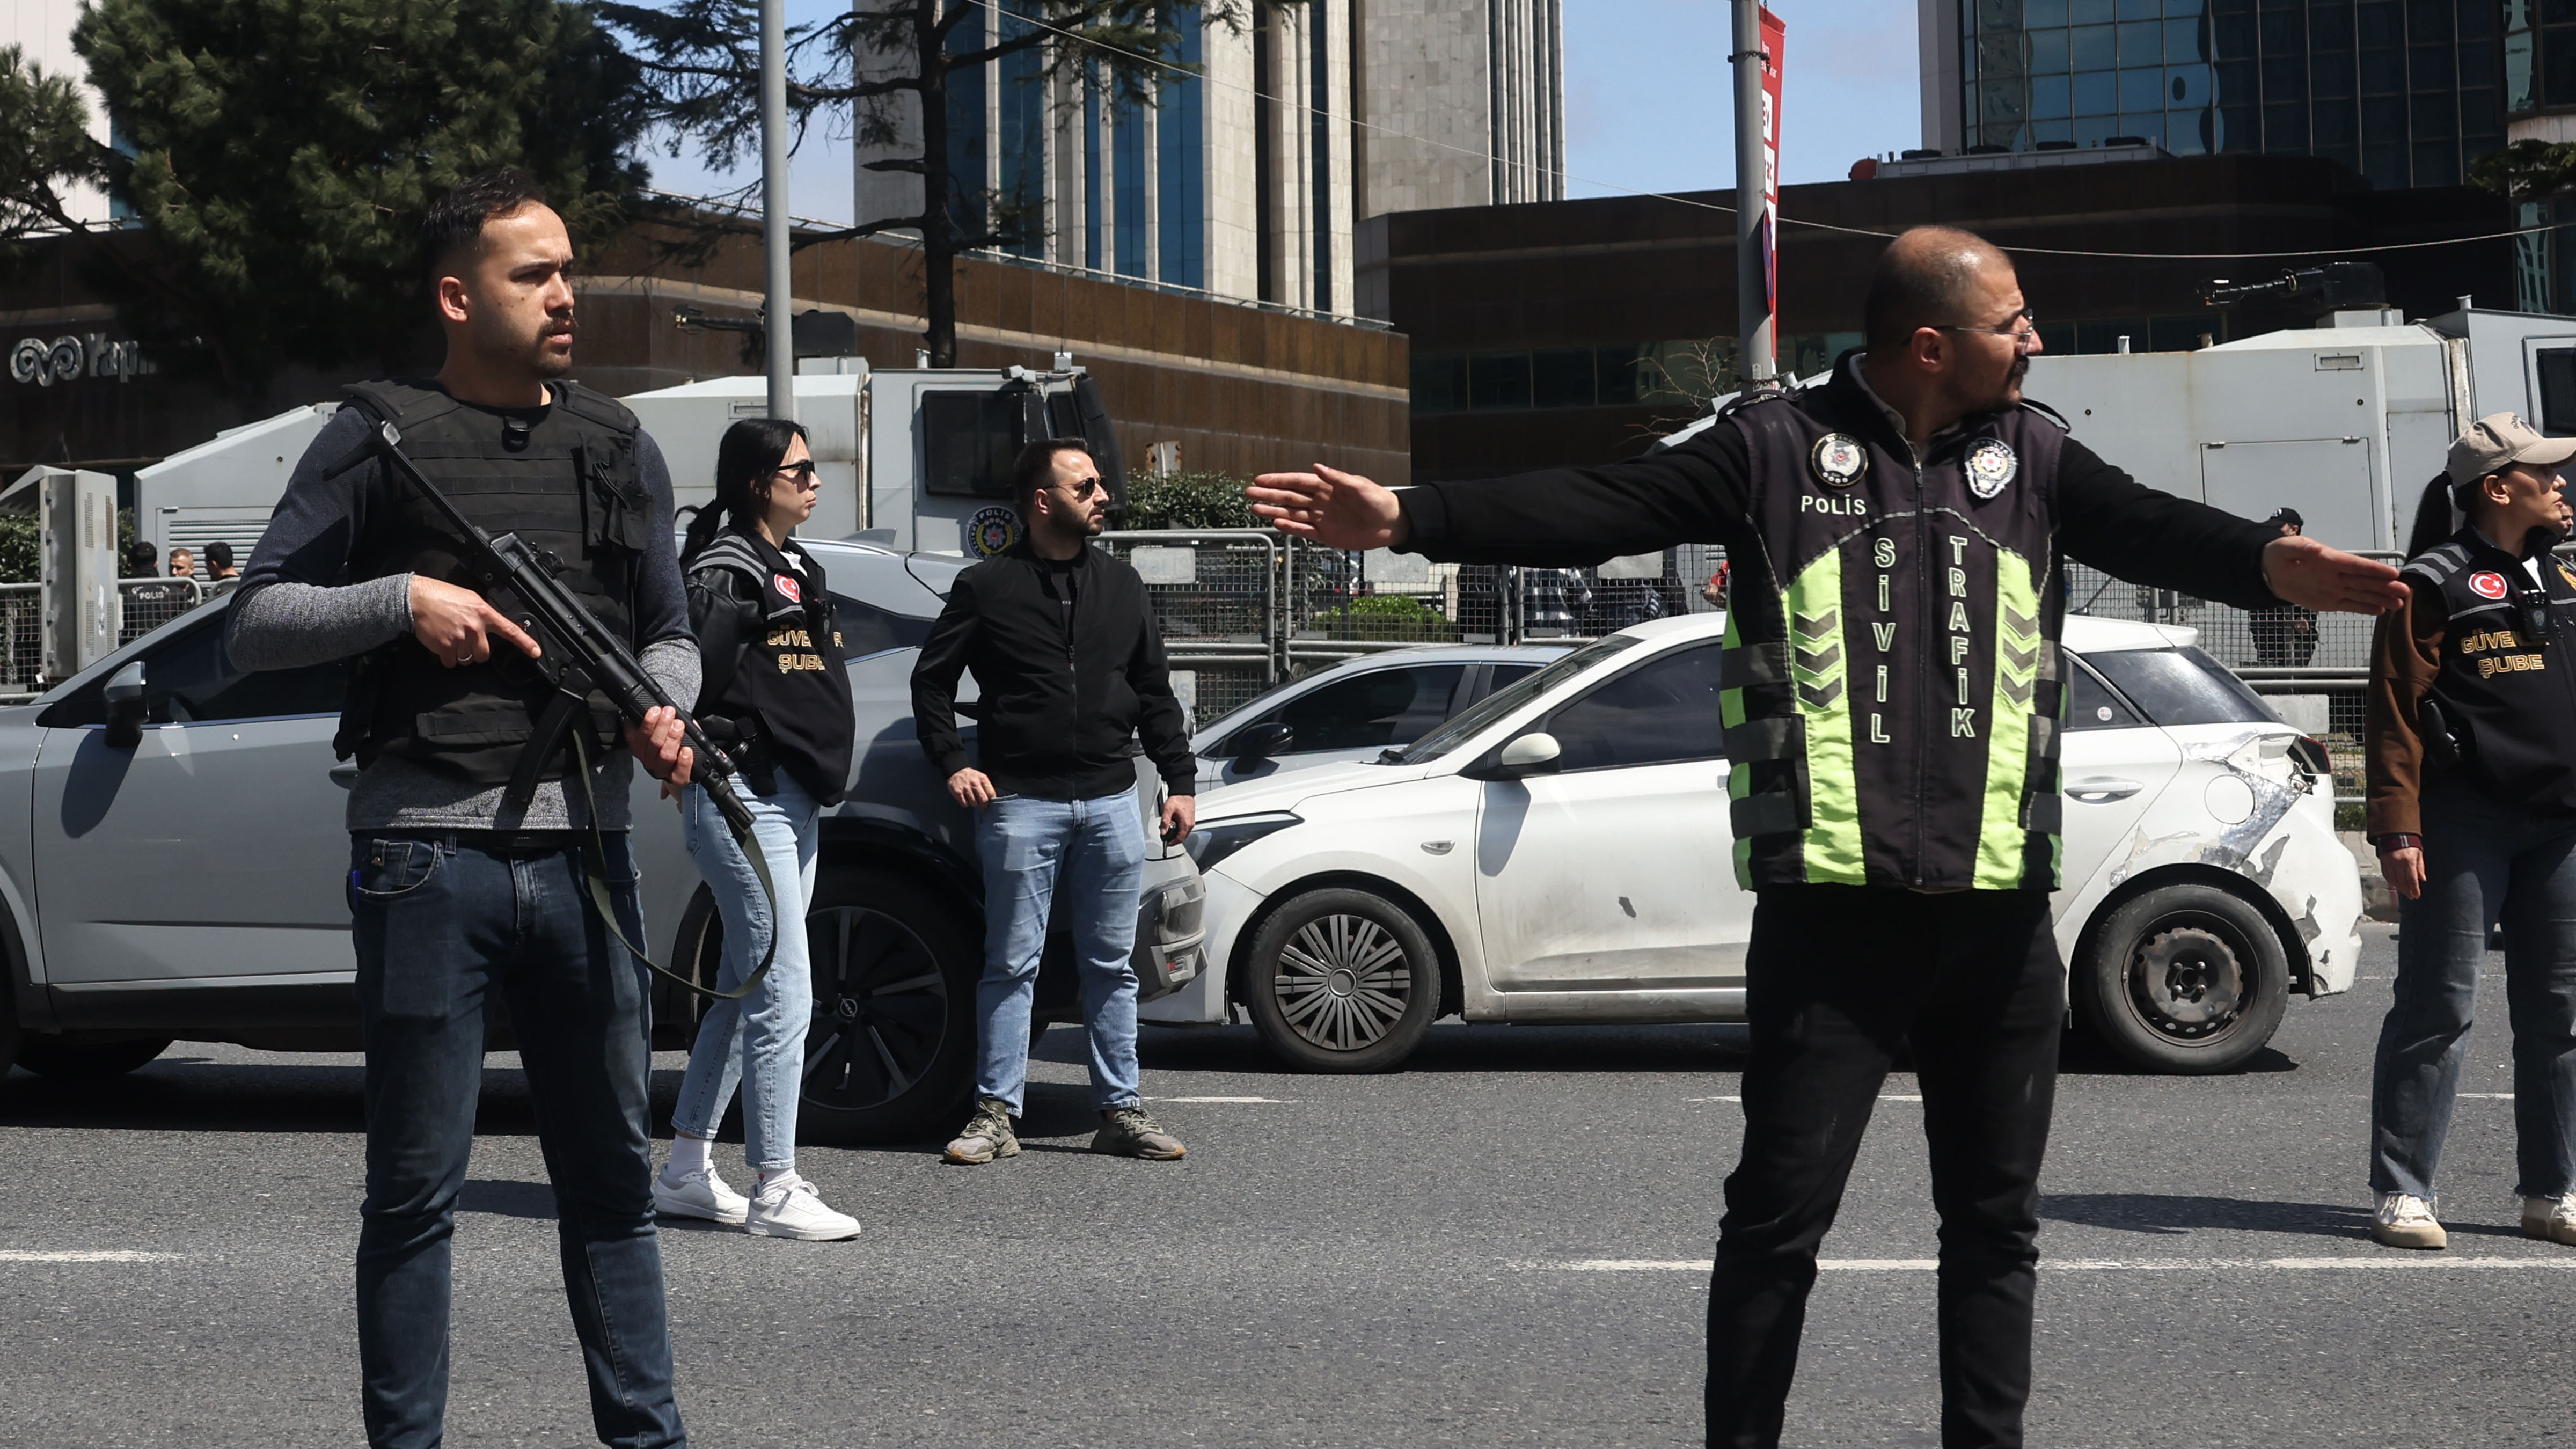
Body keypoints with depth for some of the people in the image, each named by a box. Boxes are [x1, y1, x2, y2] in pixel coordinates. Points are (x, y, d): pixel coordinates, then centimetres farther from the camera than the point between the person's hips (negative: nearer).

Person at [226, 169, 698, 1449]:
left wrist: (662, 711, -3)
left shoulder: (620, 449, 15)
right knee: (416, 1188, 3)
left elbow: (670, 633, 18)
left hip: (584, 852, 4)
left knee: (614, 1176, 11)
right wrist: (405, 599, -13)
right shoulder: (377, 439, 2)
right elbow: (253, 624, 1)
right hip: (427, 858, -4)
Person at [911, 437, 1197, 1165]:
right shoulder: (986, 587, 0)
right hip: (1022, 804, -4)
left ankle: (1122, 1110, 14)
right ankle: (996, 1115, 3)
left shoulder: (1120, 584, 12)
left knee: (1112, 965, 8)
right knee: (1012, 964, -1)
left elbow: (1154, 692, 16)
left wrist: (1180, 779, 10)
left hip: (1111, 800, 4)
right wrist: (952, 764, -4)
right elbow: (931, 681, 6)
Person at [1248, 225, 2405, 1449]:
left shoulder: (2031, 456, 9)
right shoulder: (1777, 450, -1)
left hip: (1999, 914, 4)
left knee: (1995, 1218, 11)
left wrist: (2271, 565, -29)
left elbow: (2152, 532, -7)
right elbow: (1593, 509, -8)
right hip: (1830, 911, -3)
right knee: (1779, 1215, 1)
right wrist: (1407, 518, -19)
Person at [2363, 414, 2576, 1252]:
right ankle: (2404, 1191, -2)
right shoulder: (2435, 585, -4)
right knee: (2438, 1009, -6)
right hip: (2464, 825, -7)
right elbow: (2395, 713, -10)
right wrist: (2397, 829, -18)